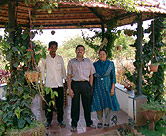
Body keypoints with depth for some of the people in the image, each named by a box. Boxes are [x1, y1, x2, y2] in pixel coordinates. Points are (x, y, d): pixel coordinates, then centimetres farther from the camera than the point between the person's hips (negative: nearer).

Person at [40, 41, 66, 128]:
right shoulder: (45, 58, 1)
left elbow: (63, 70, 13)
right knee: (48, 103, 4)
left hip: (59, 84, 2)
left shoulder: (60, 58, 7)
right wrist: (43, 80, 5)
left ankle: (60, 120, 21)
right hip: (49, 84, -1)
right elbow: (42, 71, 8)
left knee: (60, 103, 7)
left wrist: (65, 80, 12)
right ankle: (48, 120, 20)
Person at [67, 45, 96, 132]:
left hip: (86, 84, 1)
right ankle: (74, 124, 17)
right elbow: (69, 76, 4)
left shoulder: (88, 62, 10)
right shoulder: (71, 62, 7)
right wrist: (70, 89, -4)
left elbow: (91, 75, 9)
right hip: (75, 84, -1)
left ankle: (89, 122, 26)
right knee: (75, 104, 4)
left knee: (87, 104, 8)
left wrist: (90, 87, 2)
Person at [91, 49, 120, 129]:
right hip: (97, 87, 2)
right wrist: (91, 88, 4)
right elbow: (92, 77, 9)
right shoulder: (95, 65, 5)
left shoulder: (110, 64, 1)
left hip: (107, 87, -1)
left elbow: (113, 76, 0)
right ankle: (100, 120, 20)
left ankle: (107, 122, 11)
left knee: (107, 104, -2)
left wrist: (112, 88, -8)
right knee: (98, 104, 3)